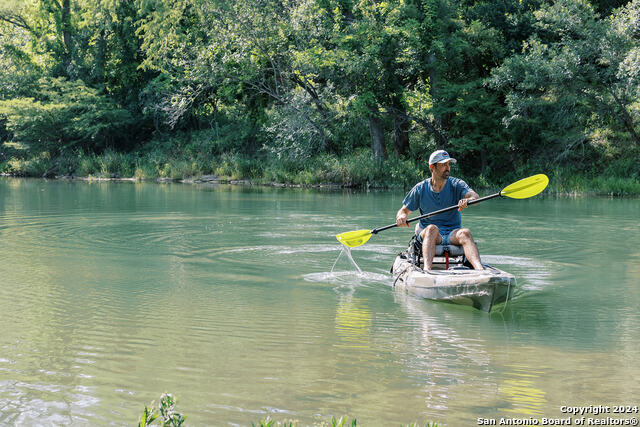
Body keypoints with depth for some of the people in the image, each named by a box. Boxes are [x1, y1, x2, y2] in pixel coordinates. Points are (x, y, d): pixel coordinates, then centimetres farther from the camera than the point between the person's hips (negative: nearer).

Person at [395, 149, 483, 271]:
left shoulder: (456, 184, 2)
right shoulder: (420, 189, 5)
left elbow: (474, 196, -16)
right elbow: (404, 210, 10)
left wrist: (467, 200, -41)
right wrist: (401, 217, -15)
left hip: (452, 234, 0)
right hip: (426, 234, 0)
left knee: (465, 233, -32)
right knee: (432, 228, -34)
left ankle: (480, 270, -55)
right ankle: (427, 269, -55)